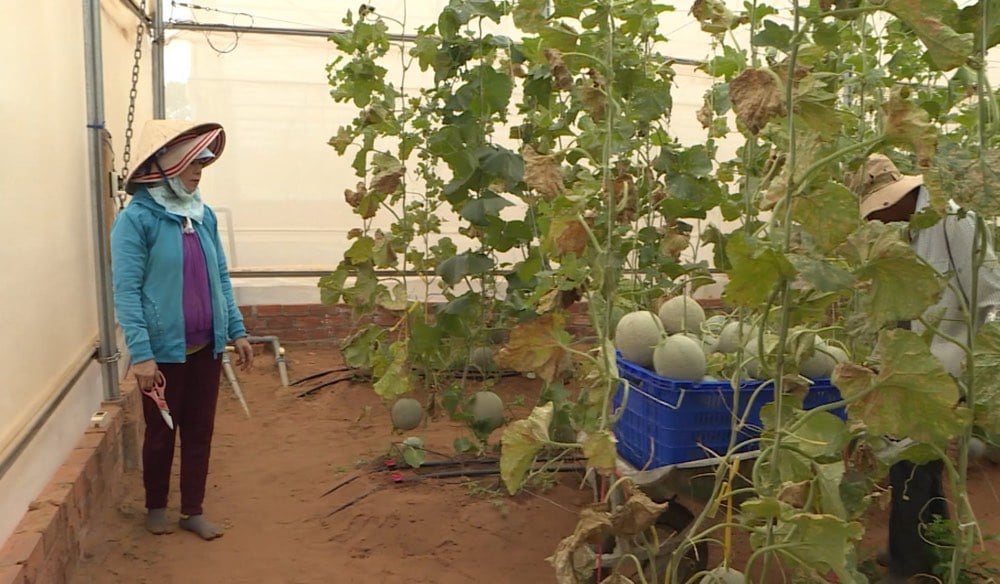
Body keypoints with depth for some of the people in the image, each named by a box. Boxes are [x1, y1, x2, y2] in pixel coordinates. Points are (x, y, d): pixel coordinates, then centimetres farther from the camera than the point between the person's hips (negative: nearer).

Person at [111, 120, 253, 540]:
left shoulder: (203, 215, 3)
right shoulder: (136, 218, -14)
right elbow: (127, 291, -17)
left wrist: (237, 331, 8)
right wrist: (141, 354, -22)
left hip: (206, 346, 5)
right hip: (163, 349, -5)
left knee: (200, 430, 13)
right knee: (161, 433, 13)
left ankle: (193, 510, 29)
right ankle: (155, 507, 35)